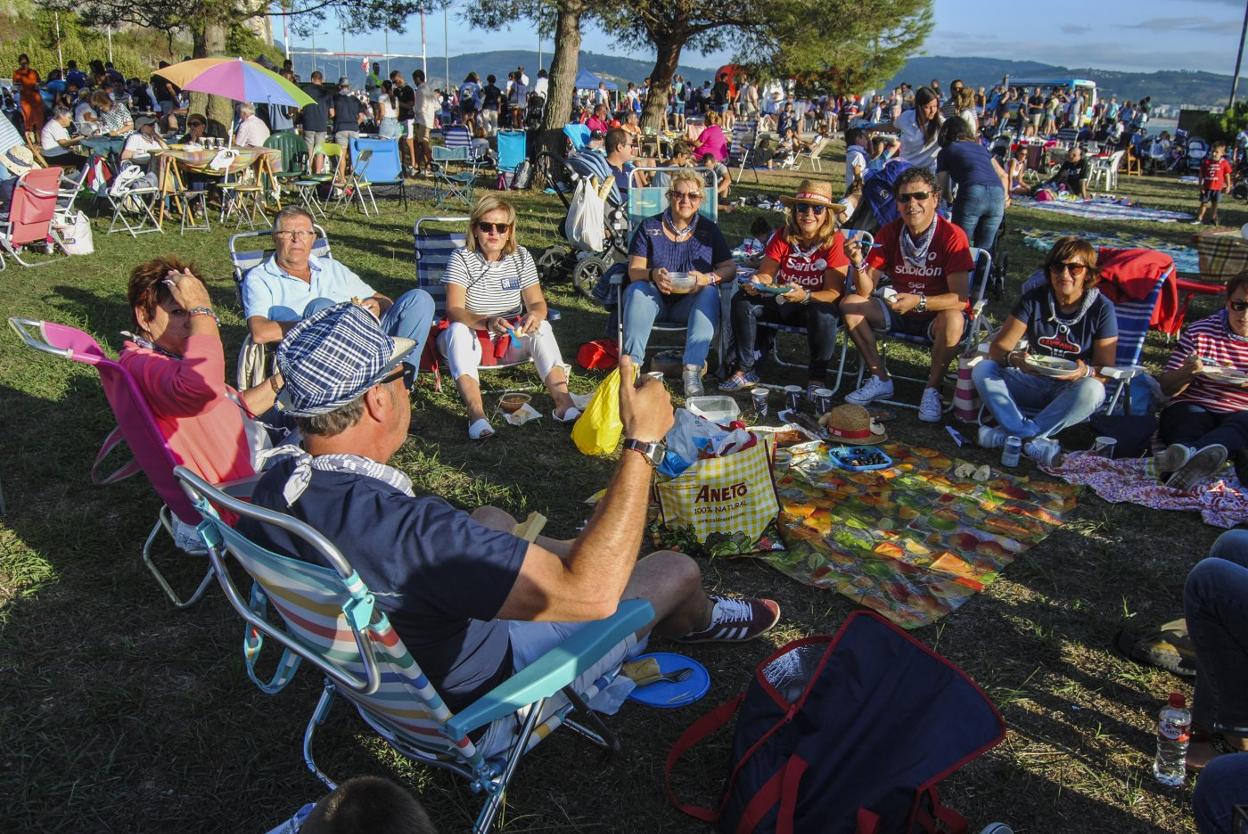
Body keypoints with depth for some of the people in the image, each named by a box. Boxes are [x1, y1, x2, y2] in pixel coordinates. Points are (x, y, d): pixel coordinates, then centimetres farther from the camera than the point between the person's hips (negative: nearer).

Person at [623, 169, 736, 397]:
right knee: (636, 291, -30)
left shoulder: (709, 229, 7)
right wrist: (652, 274, -28)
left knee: (710, 293, -30)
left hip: (690, 304, 0)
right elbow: (634, 270, -4)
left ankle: (693, 369, -38)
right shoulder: (650, 227, 5)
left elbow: (730, 268, 0)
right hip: (655, 301, 0)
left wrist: (707, 278, -22)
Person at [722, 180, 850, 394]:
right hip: (782, 302, 4)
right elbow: (766, 273, -4)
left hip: (815, 305, -4)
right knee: (742, 301, -19)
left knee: (824, 314, -38)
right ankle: (745, 370, -9)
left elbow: (833, 293, -19)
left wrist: (805, 296, -39)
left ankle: (817, 378, -18)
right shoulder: (783, 236, -4)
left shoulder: (835, 241, -15)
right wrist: (756, 282, -30)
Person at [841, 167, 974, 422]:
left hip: (936, 314, -4)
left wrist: (918, 301, -39)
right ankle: (880, 379, -5)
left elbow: (960, 298, -24)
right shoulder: (889, 233, -6)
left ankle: (933, 389, -14)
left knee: (953, 320, -37)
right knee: (850, 304, -13)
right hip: (899, 309, 5)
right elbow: (866, 291, -11)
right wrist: (859, 264, -31)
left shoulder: (952, 236, -18)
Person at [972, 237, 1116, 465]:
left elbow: (1106, 369, -8)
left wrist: (1086, 372, -32)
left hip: (1071, 392, -2)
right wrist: (1014, 358, -33)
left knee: (1092, 390, -37)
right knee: (982, 369, -23)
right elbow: (997, 348, -9)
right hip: (1033, 384, 2)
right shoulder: (1034, 299, -3)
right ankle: (1033, 440, -36)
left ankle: (1013, 433, -32)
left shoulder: (1101, 308, -8)